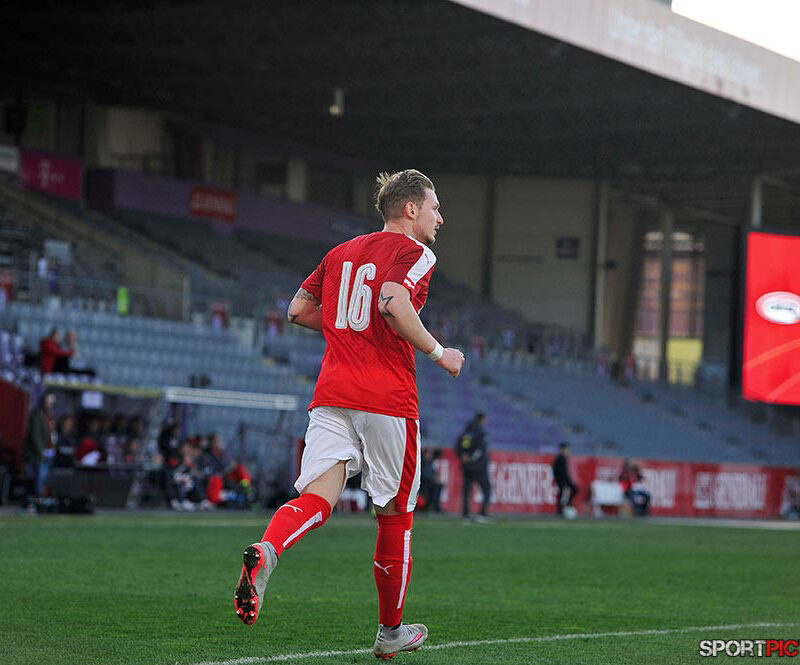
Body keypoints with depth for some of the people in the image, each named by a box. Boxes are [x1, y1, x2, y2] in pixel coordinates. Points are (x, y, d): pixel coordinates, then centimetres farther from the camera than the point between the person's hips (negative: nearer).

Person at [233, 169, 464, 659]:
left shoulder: (342, 252, 20)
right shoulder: (415, 252, -2)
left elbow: (299, 310, 22)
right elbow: (394, 303, -20)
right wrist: (439, 353, -10)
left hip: (332, 395, 5)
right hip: (389, 398, -5)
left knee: (318, 496, -9)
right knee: (396, 513, 10)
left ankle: (265, 552, -43)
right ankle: (392, 632, 21)